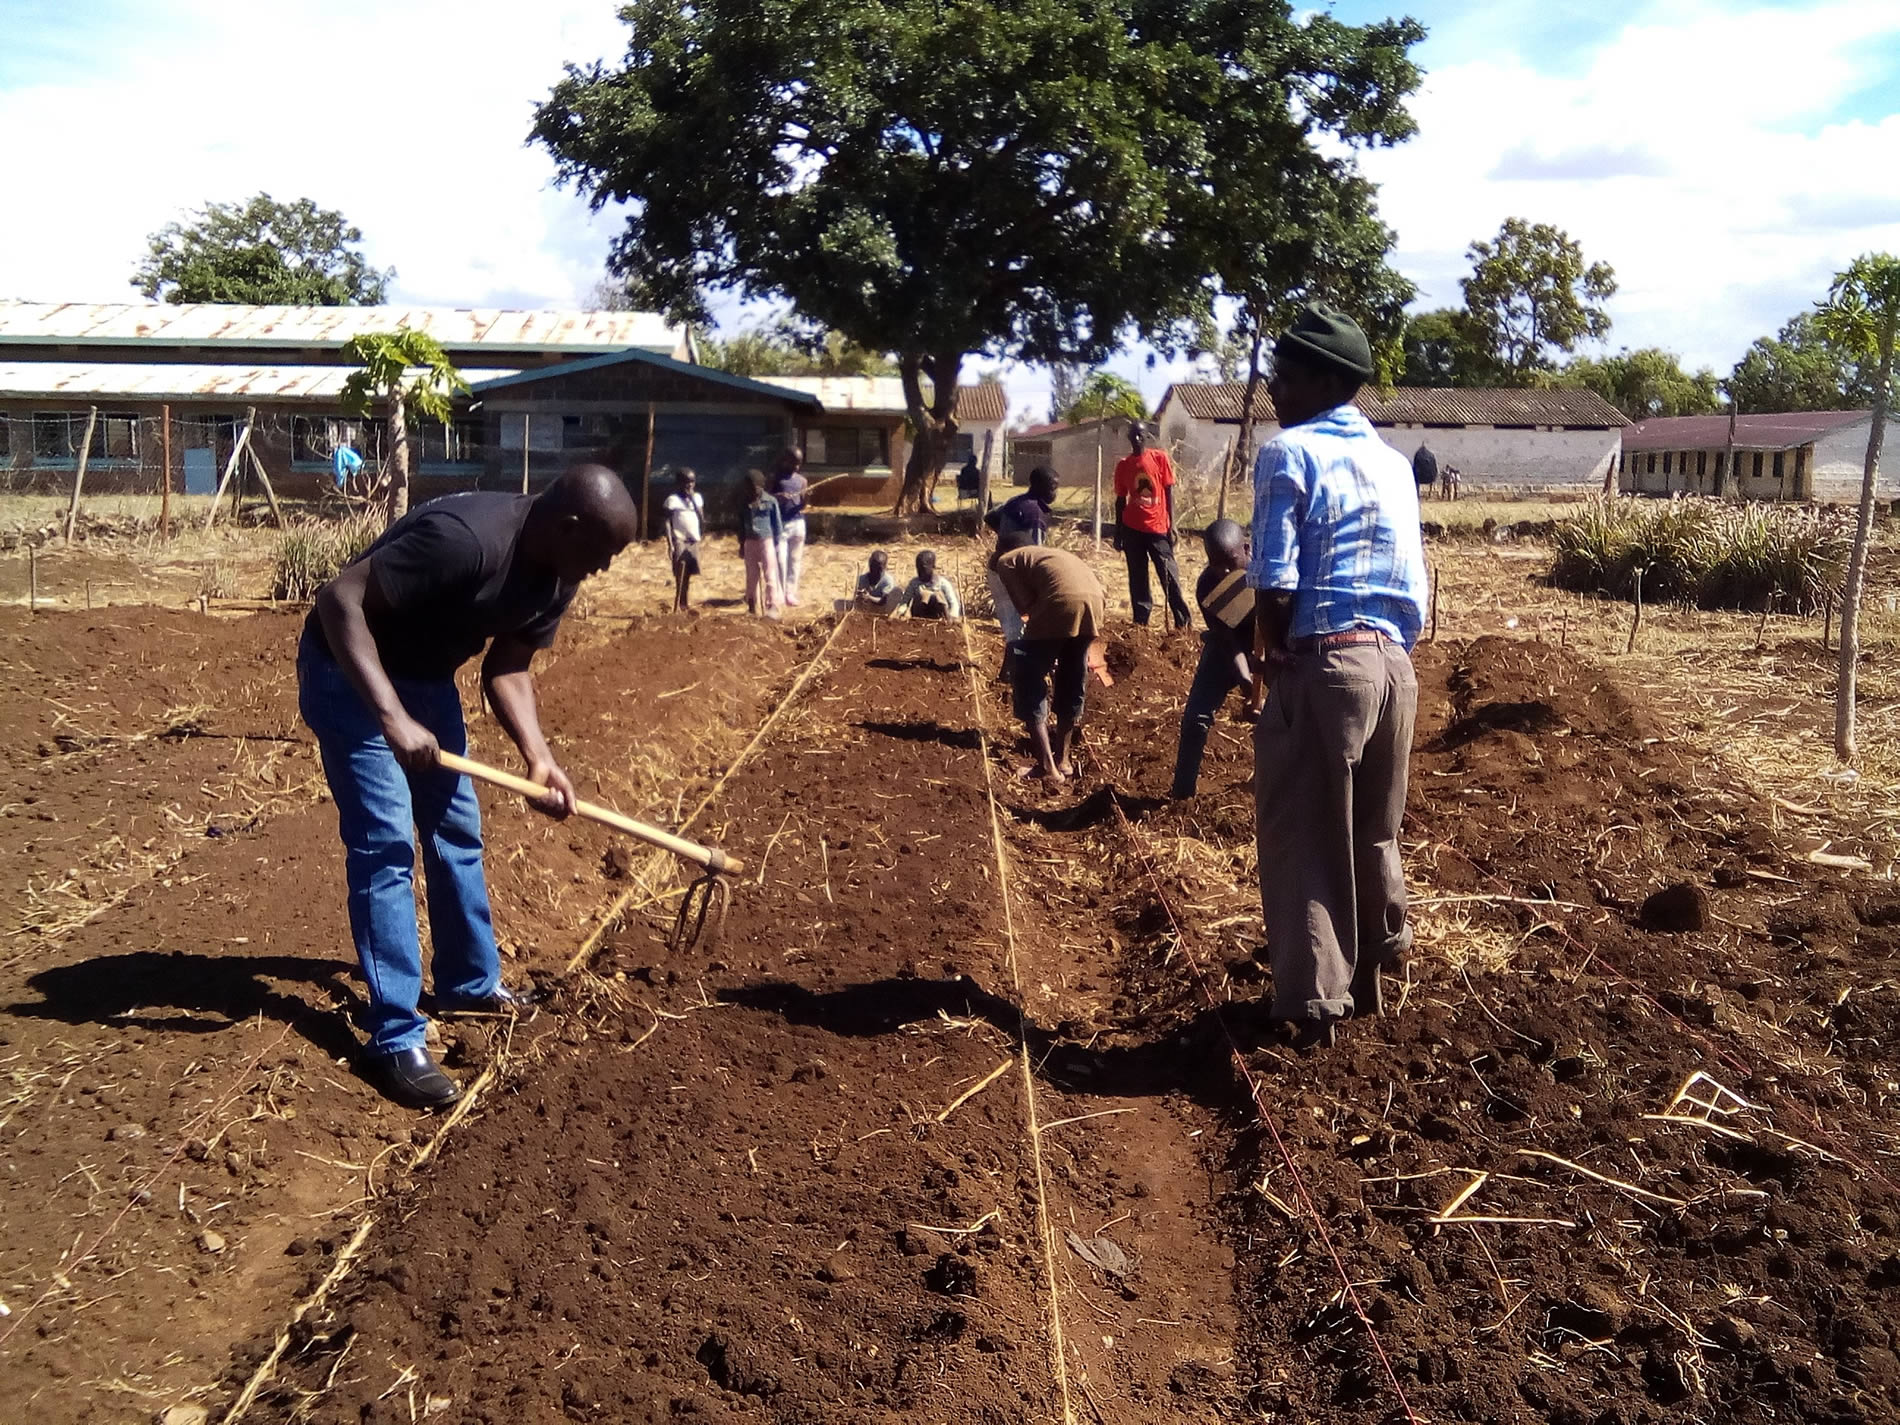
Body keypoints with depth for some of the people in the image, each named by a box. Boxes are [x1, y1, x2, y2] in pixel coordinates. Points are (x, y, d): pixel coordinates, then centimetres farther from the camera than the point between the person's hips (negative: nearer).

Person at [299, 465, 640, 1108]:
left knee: (456, 829, 15)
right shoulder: (465, 538, -35)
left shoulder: (556, 579, -8)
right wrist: (392, 716, -42)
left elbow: (507, 670, 0)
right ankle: (396, 1040, -4)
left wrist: (540, 758, -16)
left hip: (425, 675, 9)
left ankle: (470, 984, 33)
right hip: (349, 673, -9)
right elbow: (339, 599, -36)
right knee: (386, 846, -11)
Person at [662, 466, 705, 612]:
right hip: (679, 540, -5)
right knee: (680, 577, -9)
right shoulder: (673, 499, -4)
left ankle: (685, 607, 11)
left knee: (689, 576, 7)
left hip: (694, 541, 5)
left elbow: (702, 519, 3)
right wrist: (670, 544, -13)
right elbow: (667, 522, -6)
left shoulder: (697, 497, 11)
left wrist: (693, 500, -5)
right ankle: (677, 608, -9)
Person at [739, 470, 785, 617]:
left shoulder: (771, 501, -5)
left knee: (770, 574, -10)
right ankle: (752, 605, 20)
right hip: (750, 542, 4)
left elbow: (777, 523, 0)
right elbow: (741, 525, 14)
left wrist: (777, 543, -2)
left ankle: (773, 606, -14)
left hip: (767, 540, -4)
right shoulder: (745, 503, 6)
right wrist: (741, 544, 13)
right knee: (752, 575, 10)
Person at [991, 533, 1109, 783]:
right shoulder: (1051, 553, 38)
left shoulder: (1006, 560, 21)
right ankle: (1063, 760, 33)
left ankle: (1047, 766, 4)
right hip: (1094, 602, 6)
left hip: (1061, 603, -6)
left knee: (1028, 679, 8)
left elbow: (1027, 605, 7)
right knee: (1072, 683, 23)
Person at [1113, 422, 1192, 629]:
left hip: (1158, 528, -2)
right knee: (1137, 578, 6)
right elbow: (1120, 500, 10)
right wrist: (1118, 532, 7)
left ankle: (1183, 622, 0)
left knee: (1170, 577, -3)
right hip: (1132, 529, 2)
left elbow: (1169, 493, 0)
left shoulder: (1160, 458, -1)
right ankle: (1141, 621, 11)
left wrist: (1171, 526, -6)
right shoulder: (1123, 465, 5)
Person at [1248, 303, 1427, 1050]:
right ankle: (1372, 971, 33)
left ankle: (1313, 1002, 7)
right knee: (1373, 830, 20)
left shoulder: (1289, 452, -6)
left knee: (1303, 839, 2)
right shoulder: (1394, 462, 16)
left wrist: (1270, 654, 2)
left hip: (1323, 663, -7)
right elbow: (1412, 584, 14)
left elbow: (1275, 584, -13)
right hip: (1394, 664, 7)